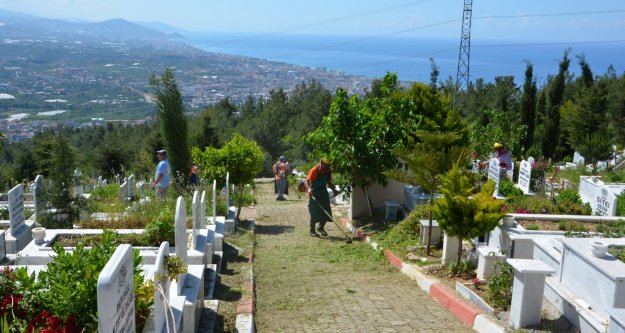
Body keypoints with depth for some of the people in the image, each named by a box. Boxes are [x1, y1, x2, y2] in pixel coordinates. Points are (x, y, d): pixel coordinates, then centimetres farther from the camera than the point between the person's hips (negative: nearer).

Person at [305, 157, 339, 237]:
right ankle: (312, 231, 9)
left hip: (323, 191, 6)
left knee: (326, 212, 4)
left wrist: (334, 189, 3)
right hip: (314, 192, -6)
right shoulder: (314, 170, -18)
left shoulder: (328, 171, 1)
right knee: (314, 212, -4)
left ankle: (321, 227, 24)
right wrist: (309, 189, -41)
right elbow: (307, 181, -24)